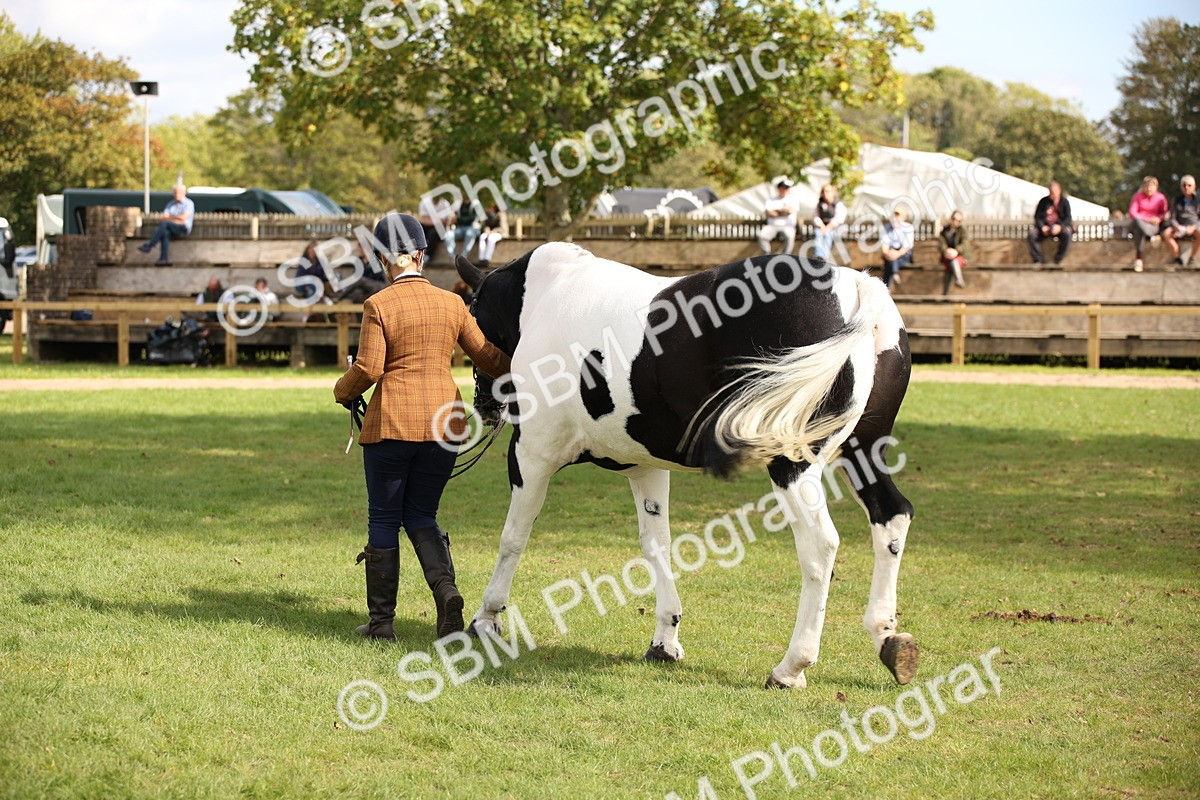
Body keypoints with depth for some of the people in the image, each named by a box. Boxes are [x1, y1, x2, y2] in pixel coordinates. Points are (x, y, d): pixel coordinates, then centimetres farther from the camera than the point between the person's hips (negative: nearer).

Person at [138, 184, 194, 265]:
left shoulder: (188, 203, 4)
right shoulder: (171, 204, 21)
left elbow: (183, 218, -8)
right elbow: (164, 217, 10)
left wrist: (170, 217, 3)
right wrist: (175, 219, -6)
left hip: (183, 229, -5)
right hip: (171, 229, 5)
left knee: (164, 224, -31)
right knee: (165, 233, -33)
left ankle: (149, 245, -33)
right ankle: (163, 259, -43)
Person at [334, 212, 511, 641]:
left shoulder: (378, 306, -7)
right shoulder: (452, 304, 5)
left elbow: (368, 369, -12)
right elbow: (488, 357, 8)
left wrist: (343, 391, 8)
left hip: (391, 424, -4)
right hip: (444, 424, 4)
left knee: (384, 520, 8)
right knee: (421, 516, 15)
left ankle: (381, 620, 11)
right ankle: (446, 590, -11)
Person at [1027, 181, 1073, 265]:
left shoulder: (1064, 202, 2)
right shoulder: (1043, 201, 7)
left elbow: (1068, 218, -5)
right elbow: (1037, 217, 4)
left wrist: (1060, 226, -26)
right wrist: (1042, 227, -17)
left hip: (1059, 227, -2)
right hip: (1045, 227, 2)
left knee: (1067, 232, -36)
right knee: (1032, 232, -27)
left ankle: (1058, 260, -26)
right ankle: (1037, 260, -25)